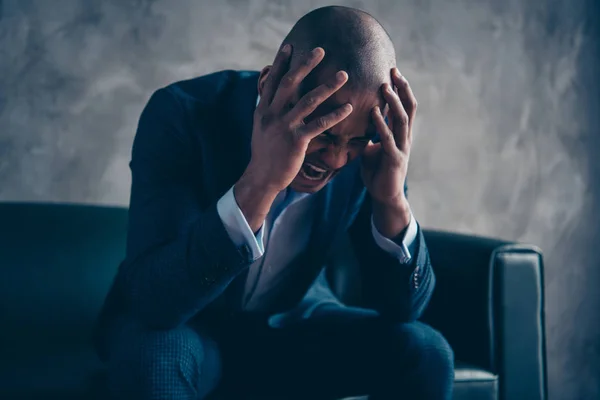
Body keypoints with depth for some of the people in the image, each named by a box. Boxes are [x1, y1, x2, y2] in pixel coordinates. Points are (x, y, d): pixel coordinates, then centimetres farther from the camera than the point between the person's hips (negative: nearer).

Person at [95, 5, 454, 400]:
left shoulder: (372, 143, -15)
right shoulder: (183, 113, -25)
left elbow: (402, 308, -13)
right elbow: (152, 298, -34)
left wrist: (392, 200, -31)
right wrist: (258, 182, -45)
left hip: (293, 325, 3)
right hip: (185, 325, -2)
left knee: (423, 352, -19)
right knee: (152, 354, -34)